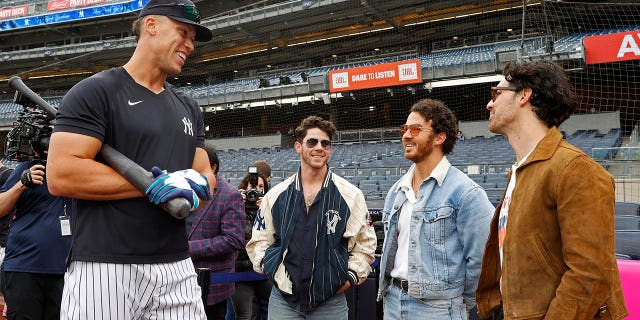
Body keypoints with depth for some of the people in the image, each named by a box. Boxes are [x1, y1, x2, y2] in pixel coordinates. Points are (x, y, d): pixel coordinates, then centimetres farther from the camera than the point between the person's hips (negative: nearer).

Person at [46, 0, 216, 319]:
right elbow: (61, 176, -14)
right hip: (104, 268, -5)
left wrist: (193, 185, -7)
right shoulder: (95, 91, -4)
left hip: (177, 267, 6)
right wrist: (156, 184, -13)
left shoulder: (189, 109, 17)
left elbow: (207, 178, 17)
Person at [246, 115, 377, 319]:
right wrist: (270, 268, 0)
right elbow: (258, 241, 15)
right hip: (283, 300, 1)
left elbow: (365, 243, 8)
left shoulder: (351, 195, 1)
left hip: (331, 302, -1)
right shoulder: (276, 195, 6)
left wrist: (351, 277, -2)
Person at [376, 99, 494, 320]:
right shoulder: (395, 192, 10)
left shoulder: (465, 193, -13)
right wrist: (387, 289, 16)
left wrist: (463, 302, -4)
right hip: (393, 302, 6)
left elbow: (480, 258, -13)